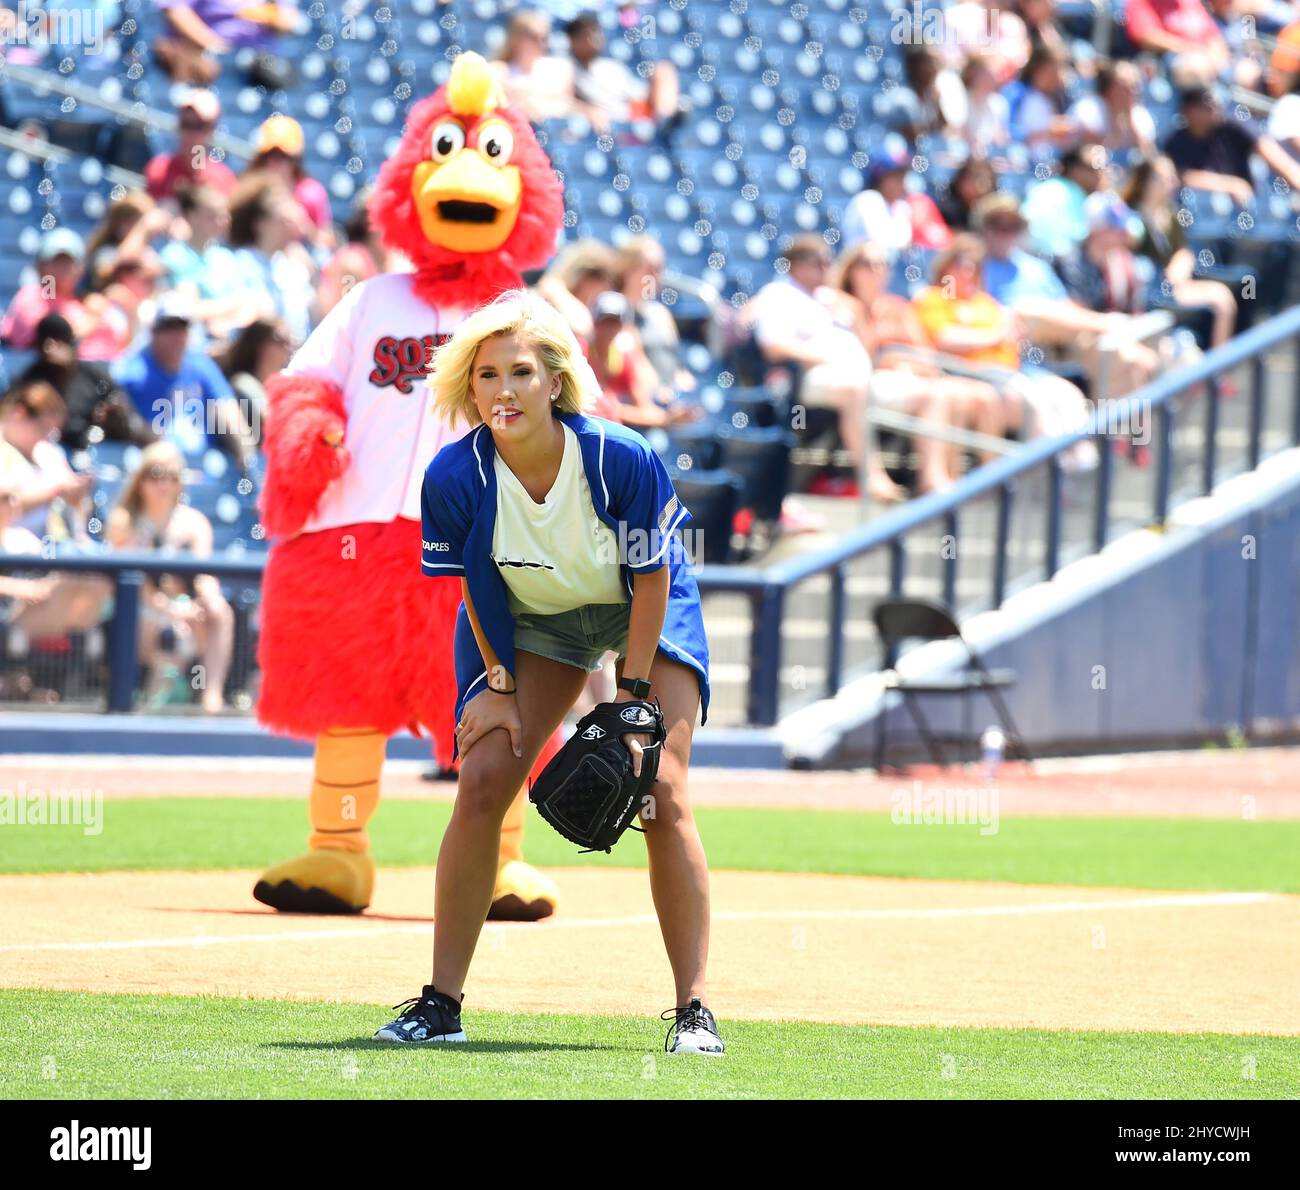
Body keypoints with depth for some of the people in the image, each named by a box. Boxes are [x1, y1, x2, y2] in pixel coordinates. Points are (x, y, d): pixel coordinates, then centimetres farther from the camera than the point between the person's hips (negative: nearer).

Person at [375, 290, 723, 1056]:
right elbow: (477, 586, -8)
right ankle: (441, 1005, -2)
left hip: (647, 616, -2)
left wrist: (632, 696, -18)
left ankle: (695, 1011, -7)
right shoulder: (455, 476, -26)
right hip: (533, 621, 2)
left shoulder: (624, 459, -32)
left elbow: (652, 576, -19)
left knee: (663, 797, -14)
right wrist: (500, 685, -7)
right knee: (481, 783, -10)